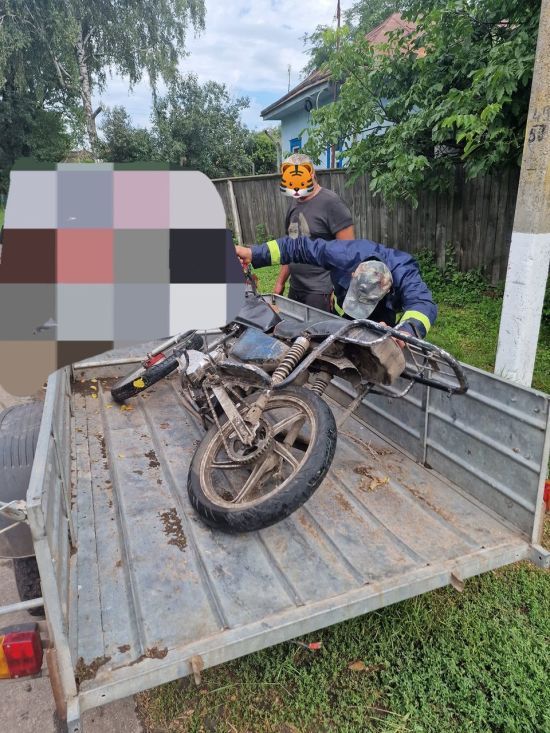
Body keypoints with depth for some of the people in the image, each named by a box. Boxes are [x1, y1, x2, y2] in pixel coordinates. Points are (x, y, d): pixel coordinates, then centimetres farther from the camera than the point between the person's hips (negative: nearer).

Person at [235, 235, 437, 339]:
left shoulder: (403, 272, -41)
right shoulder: (344, 254, -38)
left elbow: (423, 303, -55)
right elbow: (299, 247, -30)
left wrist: (406, 331, -79)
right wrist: (254, 253, -32)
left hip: (388, 327, -1)